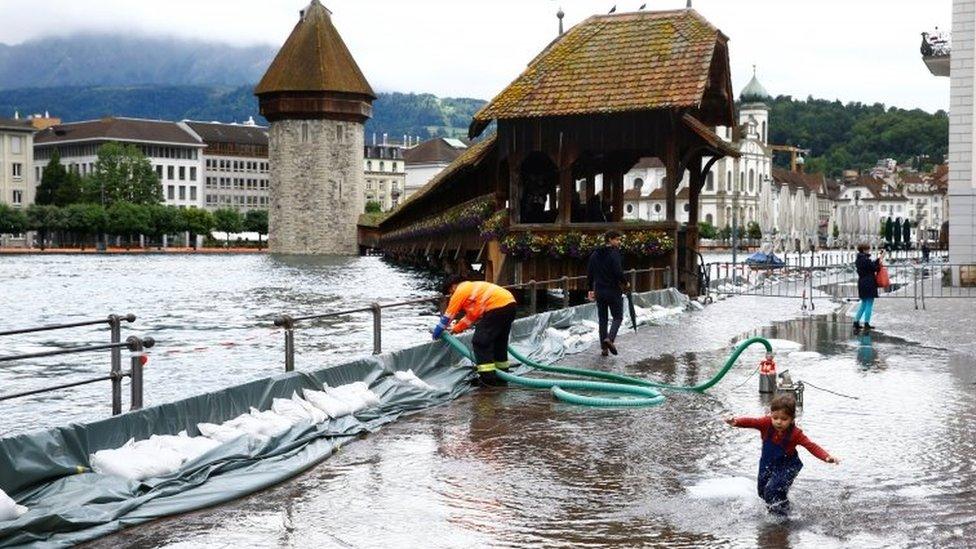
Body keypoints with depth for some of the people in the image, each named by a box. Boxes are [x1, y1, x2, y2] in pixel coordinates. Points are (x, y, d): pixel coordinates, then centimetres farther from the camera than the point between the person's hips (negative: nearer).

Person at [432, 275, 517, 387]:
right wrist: (457, 328, 40)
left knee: (480, 341, -2)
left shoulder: (460, 290, 5)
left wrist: (437, 332, 21)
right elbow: (472, 315, 35)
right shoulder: (473, 287, 31)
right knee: (500, 341, 22)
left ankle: (488, 377, -4)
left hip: (497, 306, -9)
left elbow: (448, 315, 10)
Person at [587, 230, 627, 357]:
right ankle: (610, 338, -17)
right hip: (613, 292, -6)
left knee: (602, 319, 11)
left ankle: (604, 347, 9)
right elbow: (618, 272, -21)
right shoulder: (614, 254, -14)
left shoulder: (595, 254, 8)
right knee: (618, 317, 6)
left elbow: (589, 273, 10)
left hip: (599, 292, 6)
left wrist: (590, 289, 16)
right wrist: (625, 283, -3)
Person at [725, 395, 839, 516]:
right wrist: (736, 422, -54)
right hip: (767, 464, 4)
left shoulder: (795, 433, -26)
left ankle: (782, 512, 6)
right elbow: (751, 422, -33)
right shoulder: (767, 424, -21)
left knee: (773, 490, -20)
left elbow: (811, 446, -28)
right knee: (762, 491, 15)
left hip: (788, 466, -4)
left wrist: (827, 457, -43)